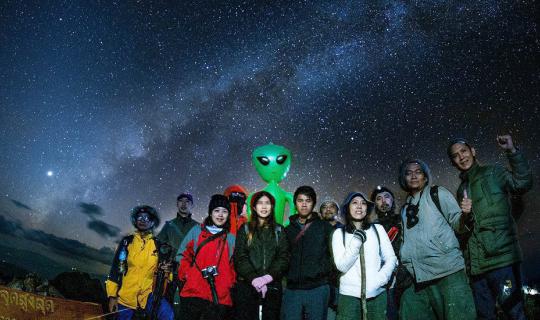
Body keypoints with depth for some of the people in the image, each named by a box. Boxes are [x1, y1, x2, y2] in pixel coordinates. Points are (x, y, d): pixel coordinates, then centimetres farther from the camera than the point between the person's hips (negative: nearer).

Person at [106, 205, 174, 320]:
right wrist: (112, 295, -1)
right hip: (125, 297, 1)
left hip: (148, 294, -1)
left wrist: (166, 270, -13)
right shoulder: (127, 242, 3)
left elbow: (163, 269, 11)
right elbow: (116, 269, 3)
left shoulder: (158, 245, 5)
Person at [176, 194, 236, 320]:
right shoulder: (197, 231, 9)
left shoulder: (231, 238, 12)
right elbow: (183, 255, 9)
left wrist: (230, 282, 0)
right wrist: (187, 275, -3)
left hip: (220, 298, 1)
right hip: (193, 292, -1)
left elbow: (234, 266, 14)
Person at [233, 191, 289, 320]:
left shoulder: (279, 230, 12)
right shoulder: (245, 229, 9)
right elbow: (240, 258, -1)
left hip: (272, 286, 1)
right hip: (246, 285, -1)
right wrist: (254, 279, -16)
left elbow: (284, 258, 1)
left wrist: (268, 277, -14)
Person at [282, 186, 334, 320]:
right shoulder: (288, 230, 12)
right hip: (292, 289, 2)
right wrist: (287, 275, 3)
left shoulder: (325, 227, 5)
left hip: (318, 289, -2)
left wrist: (323, 271, -6)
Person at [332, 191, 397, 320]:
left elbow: (391, 258, 3)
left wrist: (379, 280, -12)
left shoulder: (378, 229, 7)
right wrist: (355, 242, -15)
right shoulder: (339, 233, 2)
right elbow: (342, 266, -4)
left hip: (377, 294, 2)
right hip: (350, 294, -1)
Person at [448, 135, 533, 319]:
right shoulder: (461, 190, 22)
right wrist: (464, 214, 1)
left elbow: (522, 184, -12)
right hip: (476, 263, 6)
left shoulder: (493, 173, 7)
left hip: (501, 256, -6)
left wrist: (512, 152, -19)